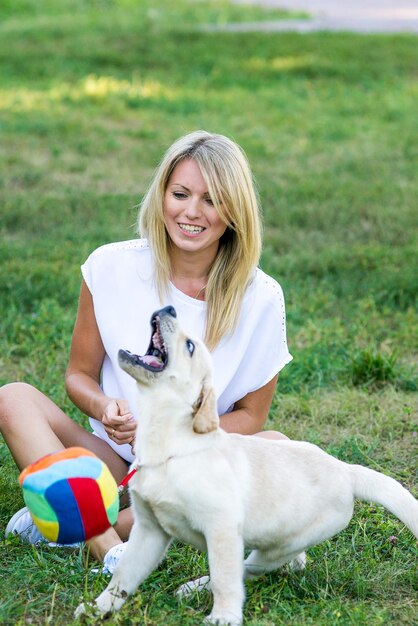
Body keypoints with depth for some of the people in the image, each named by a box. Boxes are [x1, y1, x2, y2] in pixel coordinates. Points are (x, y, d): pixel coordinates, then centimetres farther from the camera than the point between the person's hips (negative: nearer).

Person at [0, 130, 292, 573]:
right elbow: (79, 374, 3)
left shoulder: (259, 298, -8)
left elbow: (250, 416, -1)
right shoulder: (111, 267, -5)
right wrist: (103, 407, -21)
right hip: (115, 459, 1)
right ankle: (107, 548, -43)